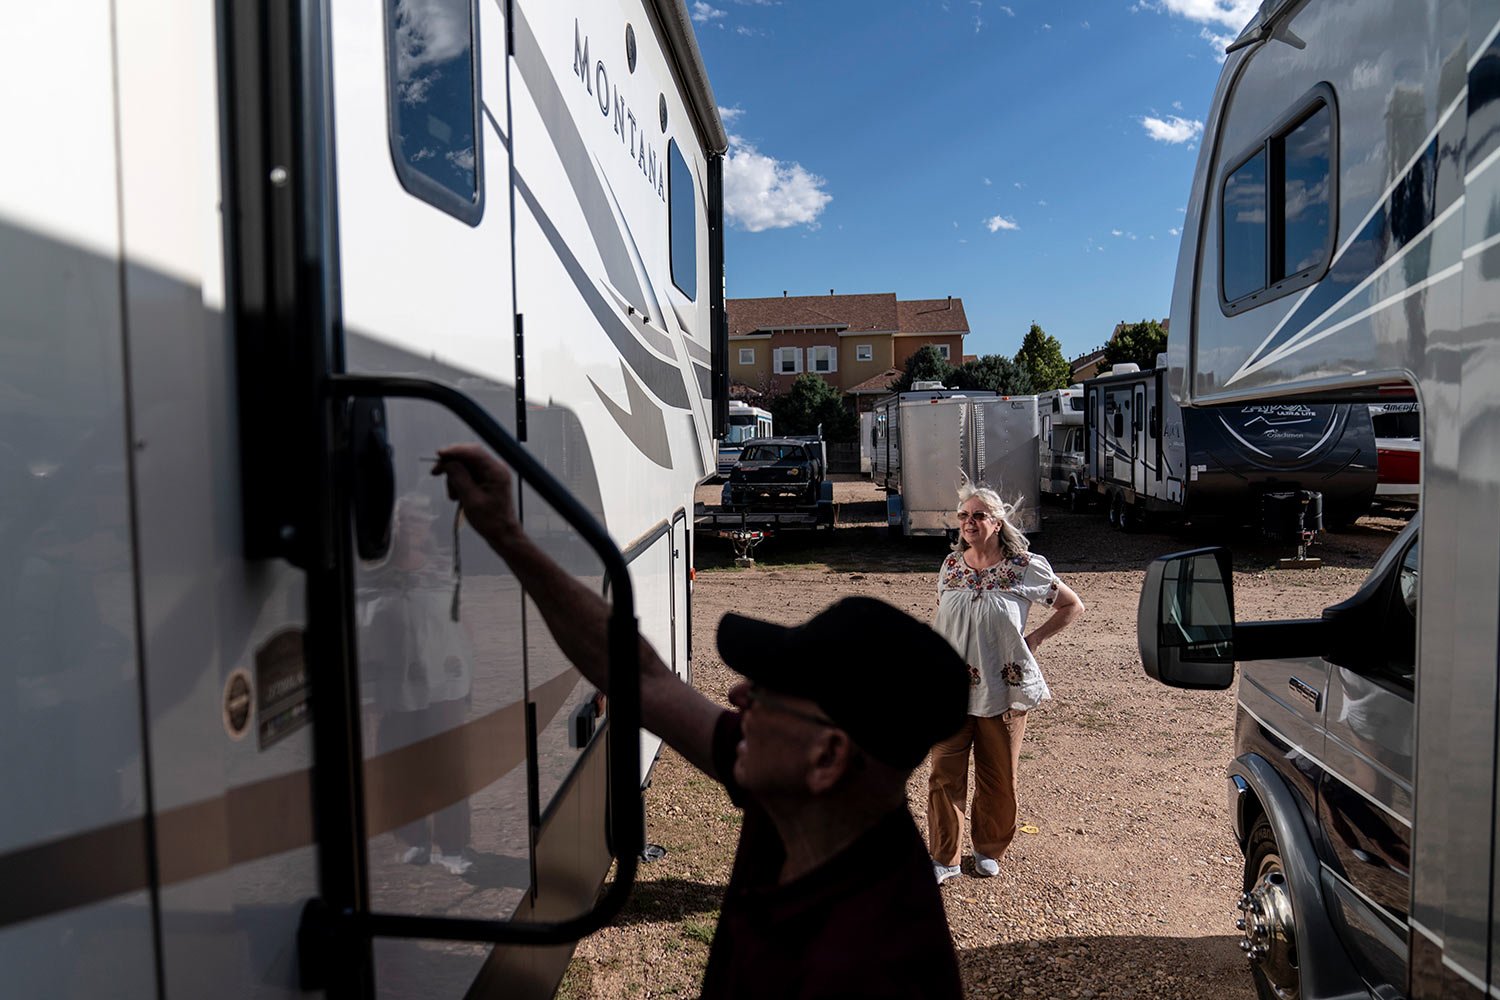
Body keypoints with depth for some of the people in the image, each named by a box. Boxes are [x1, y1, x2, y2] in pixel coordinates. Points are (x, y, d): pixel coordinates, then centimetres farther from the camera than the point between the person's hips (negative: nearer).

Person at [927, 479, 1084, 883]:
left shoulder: (1025, 568, -8)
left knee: (998, 778, 13)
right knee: (944, 775, 3)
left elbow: (1073, 606, 4)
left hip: (1002, 692, -2)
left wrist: (1034, 638, -3)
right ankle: (944, 857, 19)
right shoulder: (951, 565, 2)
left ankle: (989, 850, 35)